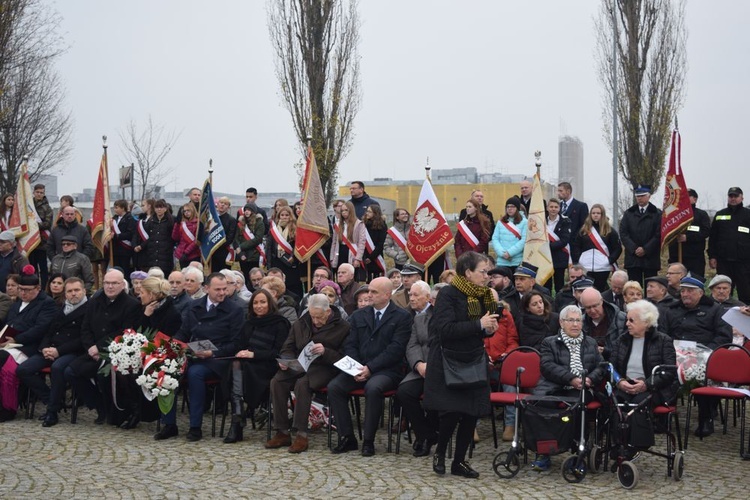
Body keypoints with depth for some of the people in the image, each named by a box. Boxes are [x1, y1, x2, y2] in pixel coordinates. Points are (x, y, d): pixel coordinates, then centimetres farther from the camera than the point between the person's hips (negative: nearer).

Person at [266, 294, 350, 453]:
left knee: (302, 384, -35)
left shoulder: (342, 327, -1)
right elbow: (287, 348, 21)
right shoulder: (300, 324, 14)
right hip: (299, 365, 5)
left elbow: (344, 357, -6)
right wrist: (285, 361, -1)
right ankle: (283, 432, -18)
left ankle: (302, 434, -31)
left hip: (324, 368, -5)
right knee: (277, 381, -24)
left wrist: (325, 352, -22)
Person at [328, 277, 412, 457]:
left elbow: (396, 349, -9)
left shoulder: (402, 317, 0)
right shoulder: (358, 316, 17)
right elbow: (350, 345, 11)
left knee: (373, 388, -36)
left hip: (386, 371, -5)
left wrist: (370, 368, -17)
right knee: (334, 387, -20)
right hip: (358, 368, 5)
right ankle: (347, 437, -11)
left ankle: (368, 441, -22)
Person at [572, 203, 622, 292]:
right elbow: (576, 246, 10)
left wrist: (611, 261, -8)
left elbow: (618, 248, 3)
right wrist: (577, 260, -2)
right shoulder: (584, 230, 10)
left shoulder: (610, 231, 5)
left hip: (603, 268, -1)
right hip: (585, 268, 2)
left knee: (600, 291, 0)